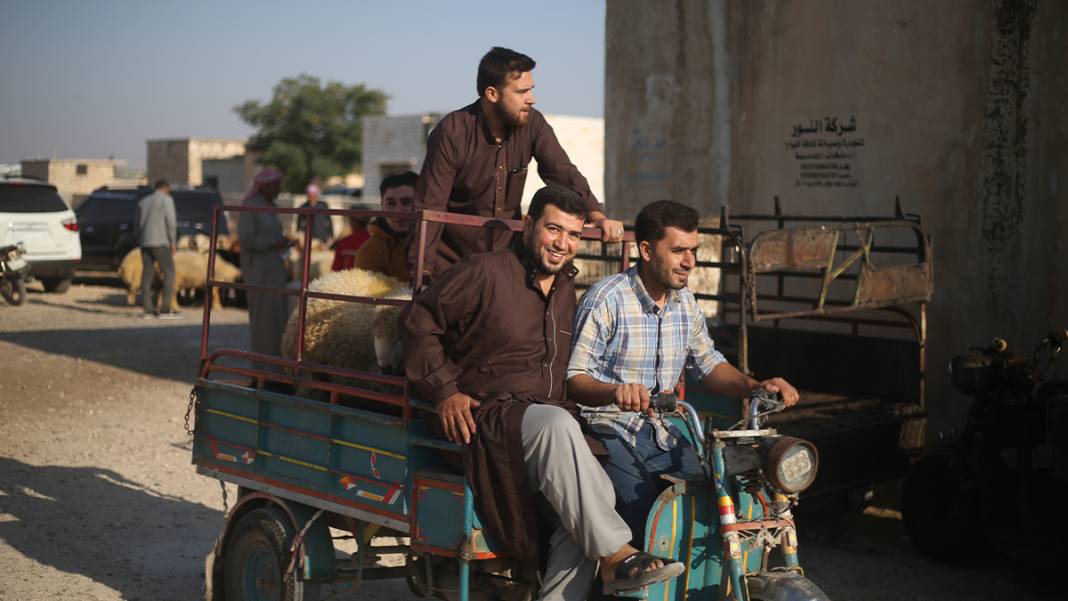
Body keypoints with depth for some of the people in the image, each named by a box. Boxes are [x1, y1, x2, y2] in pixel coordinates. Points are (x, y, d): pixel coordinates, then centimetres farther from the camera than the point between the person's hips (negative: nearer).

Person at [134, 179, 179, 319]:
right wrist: (173, 242, -6)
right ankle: (165, 309, -11)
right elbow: (171, 222, -11)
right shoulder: (166, 200, -3)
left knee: (147, 274, 7)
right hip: (160, 242, -7)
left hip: (144, 242, 7)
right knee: (169, 273, -4)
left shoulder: (143, 201, 16)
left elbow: (136, 224, 16)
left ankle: (148, 310, 3)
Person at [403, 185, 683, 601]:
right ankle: (615, 557, -35)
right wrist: (444, 390, -7)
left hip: (553, 418, 6)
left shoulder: (567, 287, 20)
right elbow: (420, 322, -1)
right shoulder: (485, 273, -2)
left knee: (595, 489, -25)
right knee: (557, 423, -38)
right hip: (491, 416, -6)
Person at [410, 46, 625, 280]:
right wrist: (421, 274, -26)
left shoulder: (532, 124, -5)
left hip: (505, 257, 4)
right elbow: (429, 206, -20)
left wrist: (596, 215, -28)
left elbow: (562, 172, -9)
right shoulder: (452, 133, -18)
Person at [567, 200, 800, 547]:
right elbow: (574, 378, -16)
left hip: (661, 433, 6)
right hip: (609, 434, -6)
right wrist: (616, 391, -37)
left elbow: (709, 364, 19)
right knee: (644, 518, -24)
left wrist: (755, 386, 0)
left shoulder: (685, 303, 11)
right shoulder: (606, 299, -11)